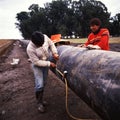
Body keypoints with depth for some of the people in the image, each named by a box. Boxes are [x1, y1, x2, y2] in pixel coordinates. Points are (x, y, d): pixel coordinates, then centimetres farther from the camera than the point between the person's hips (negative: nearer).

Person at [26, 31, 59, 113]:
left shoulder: (45, 37, -24)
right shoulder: (30, 49, -34)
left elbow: (51, 44, -3)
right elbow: (36, 62, -26)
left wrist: (55, 53, -17)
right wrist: (49, 64, -24)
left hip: (46, 62, 5)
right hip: (37, 65, -5)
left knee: (44, 83, 13)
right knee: (40, 85, -12)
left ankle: (40, 100, 32)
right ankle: (39, 103, 12)